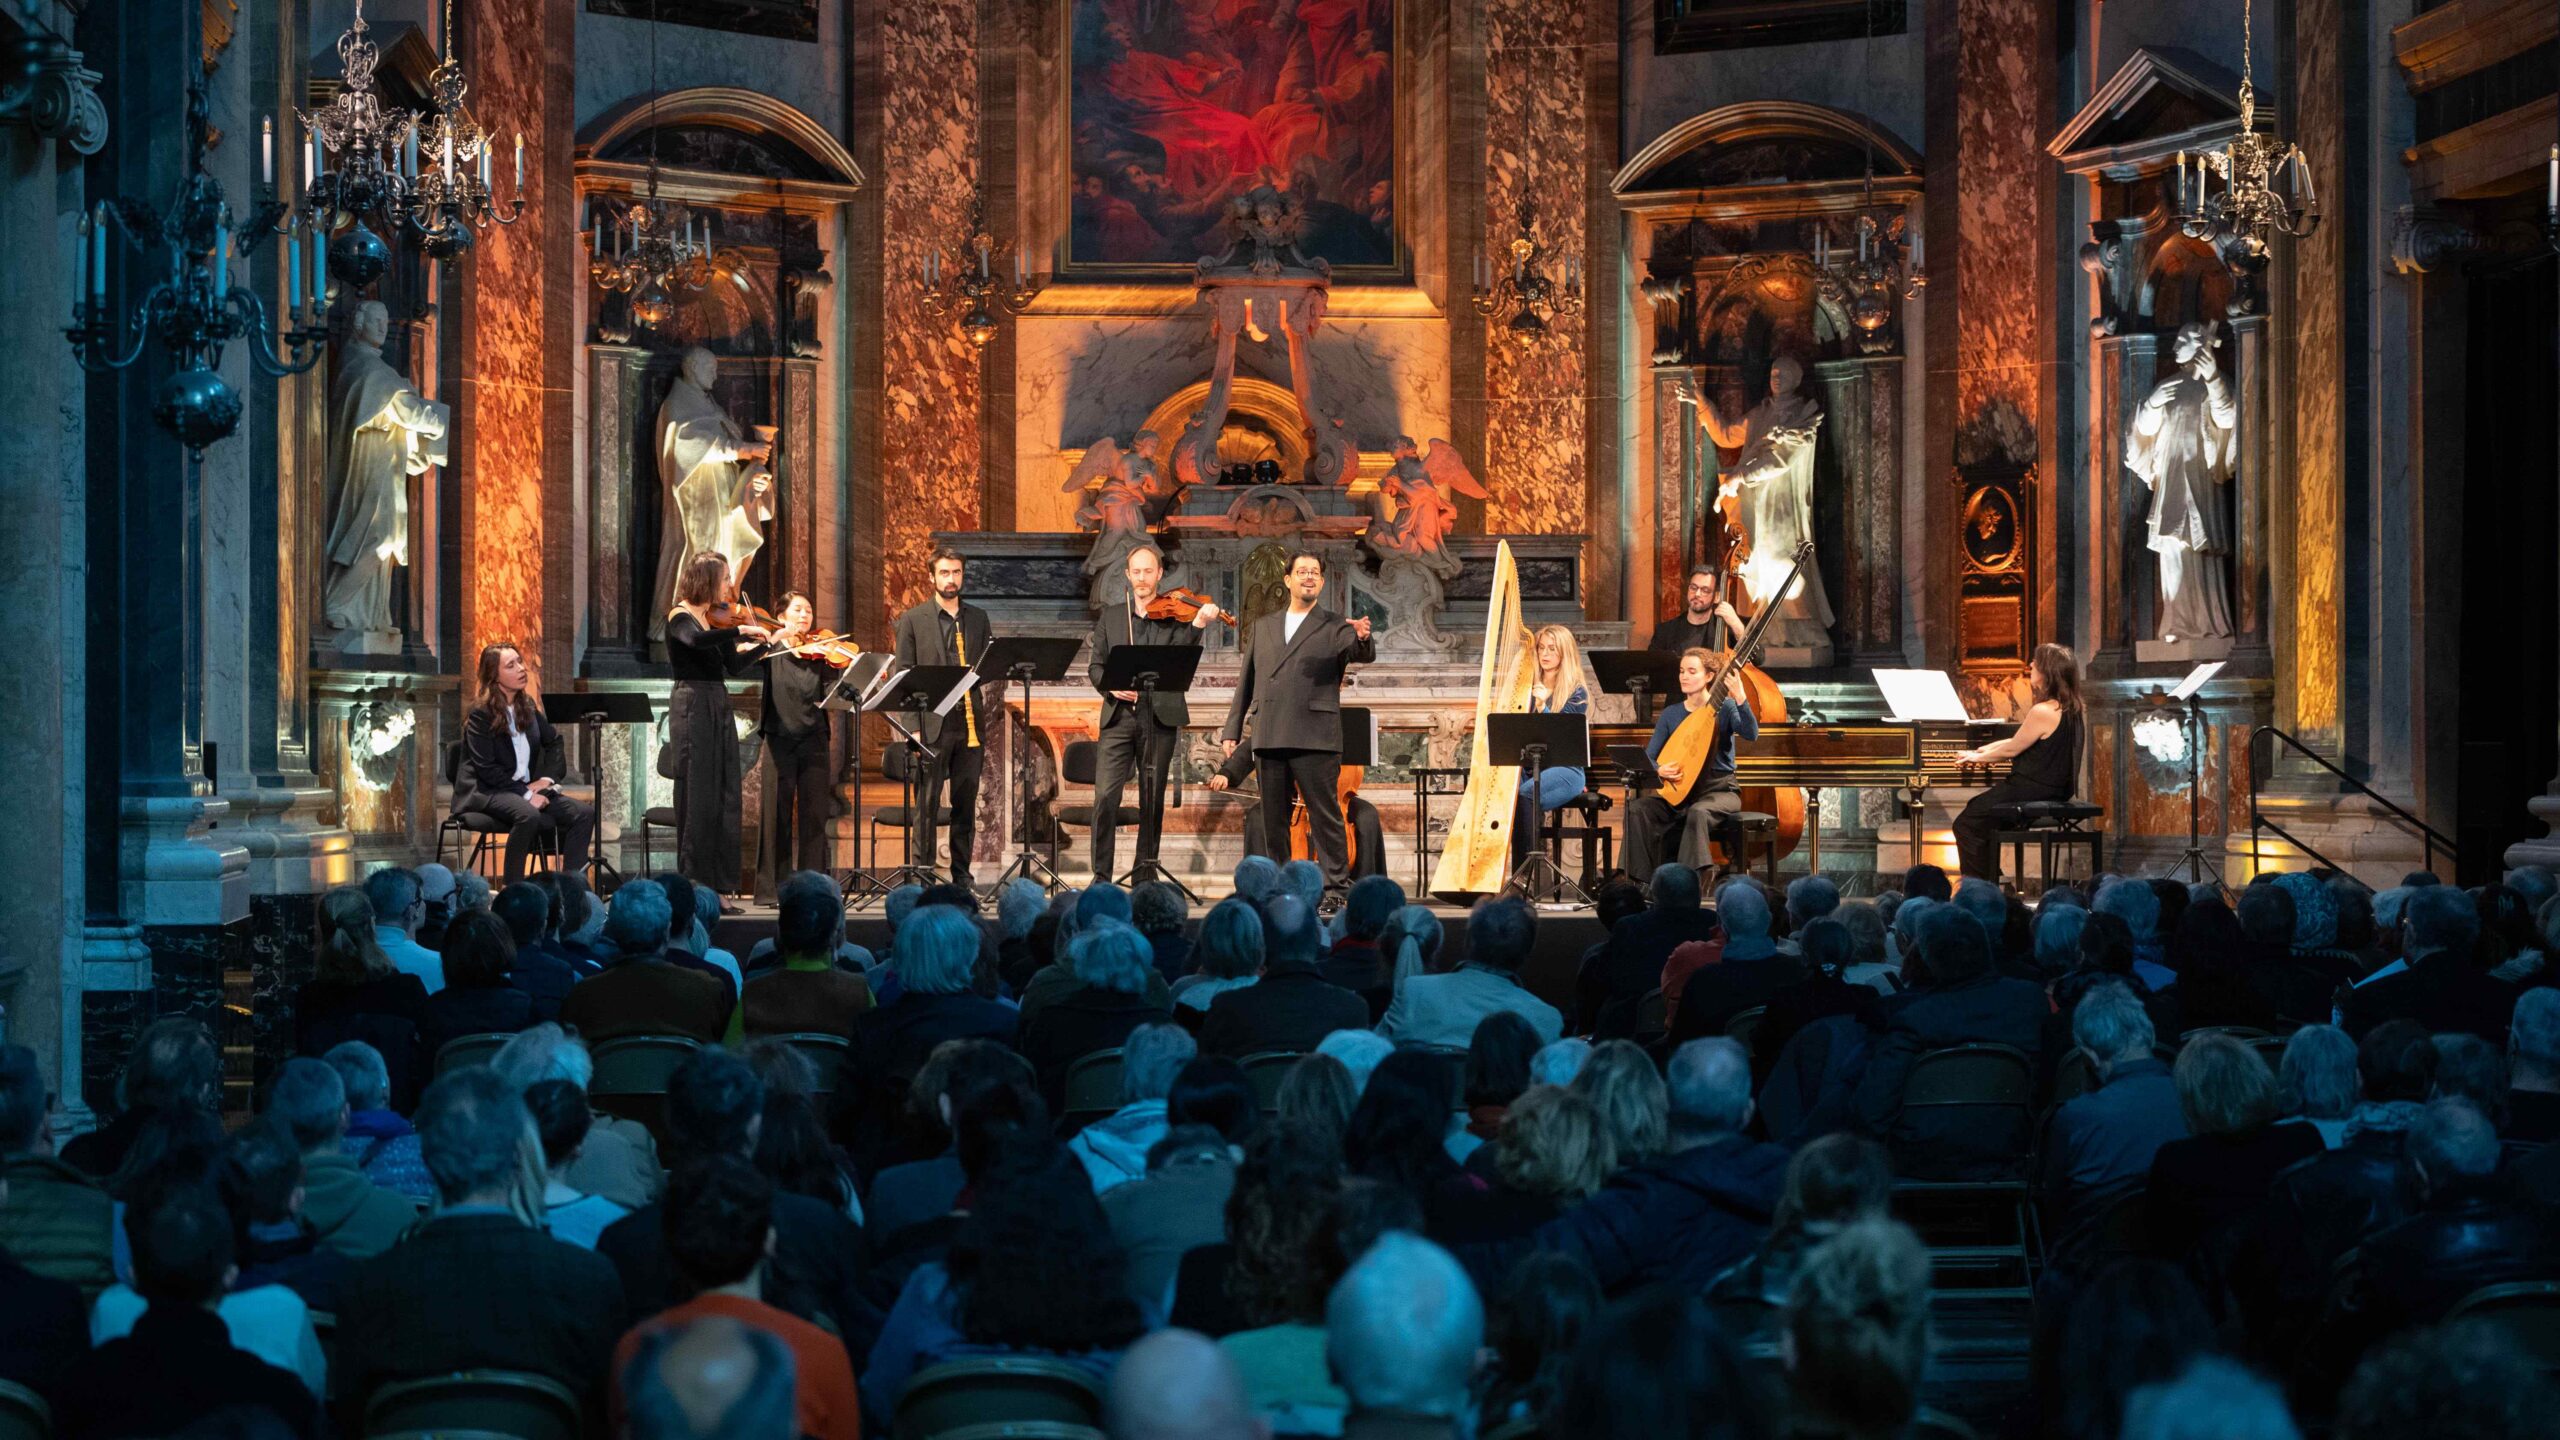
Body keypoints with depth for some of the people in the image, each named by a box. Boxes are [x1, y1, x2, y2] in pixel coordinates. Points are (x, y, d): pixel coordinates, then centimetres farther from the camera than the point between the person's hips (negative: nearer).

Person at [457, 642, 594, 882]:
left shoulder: (527, 706, 11)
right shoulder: (481, 714, -9)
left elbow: (553, 741, 24)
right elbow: (486, 768, -15)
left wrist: (545, 780, 7)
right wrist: (526, 794, -20)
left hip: (526, 788, 7)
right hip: (485, 792, -7)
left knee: (584, 813, -16)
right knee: (528, 815, -39)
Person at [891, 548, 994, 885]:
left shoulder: (978, 618, 15)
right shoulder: (913, 620, 4)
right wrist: (912, 726, -8)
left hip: (971, 722, 4)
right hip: (932, 724, -3)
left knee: (966, 803, 7)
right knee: (927, 802, -5)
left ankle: (962, 873, 13)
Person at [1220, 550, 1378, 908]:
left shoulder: (1334, 626, 6)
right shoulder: (1263, 627, 18)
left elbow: (1363, 655, -12)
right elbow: (1246, 682, 19)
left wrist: (1362, 640, -36)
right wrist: (1233, 730, 13)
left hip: (1315, 739, -4)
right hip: (1269, 739, 4)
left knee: (1325, 815, -5)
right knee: (1273, 818, 8)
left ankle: (1335, 885, -2)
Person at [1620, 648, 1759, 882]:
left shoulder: (1724, 707, -2)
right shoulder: (1670, 713, 8)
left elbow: (1751, 734, -21)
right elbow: (1648, 757, 8)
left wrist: (1740, 698, -35)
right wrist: (1659, 770, -16)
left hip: (1719, 789, -4)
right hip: (1680, 791, 4)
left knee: (1698, 812, -37)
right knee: (1636, 809, -21)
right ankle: (1644, 879, -16)